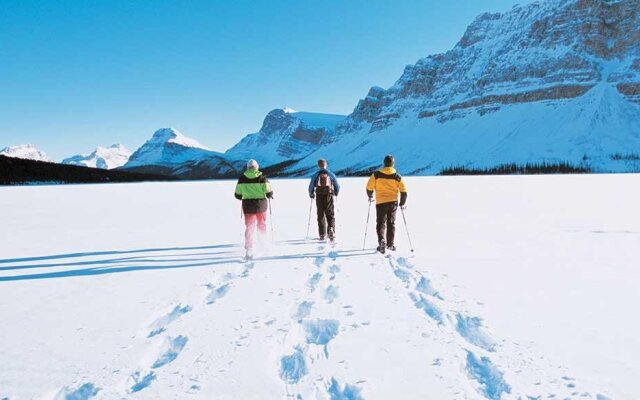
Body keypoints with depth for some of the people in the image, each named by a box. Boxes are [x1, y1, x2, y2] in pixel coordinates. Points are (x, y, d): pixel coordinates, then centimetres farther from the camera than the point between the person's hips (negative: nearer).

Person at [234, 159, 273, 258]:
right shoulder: (262, 178, -8)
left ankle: (249, 249, 0)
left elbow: (238, 195, 2)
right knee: (262, 225, 19)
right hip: (261, 205, 0)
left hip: (248, 206, 1)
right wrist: (270, 196, 16)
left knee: (249, 227, 9)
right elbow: (269, 193, -7)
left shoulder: (242, 179, -3)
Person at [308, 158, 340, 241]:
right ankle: (331, 229, -22)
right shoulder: (331, 174, 4)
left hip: (319, 197, 1)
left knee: (320, 215, 10)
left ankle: (322, 235, 9)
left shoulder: (315, 175, 3)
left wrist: (311, 194, 21)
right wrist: (336, 193, 24)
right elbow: (337, 186, 5)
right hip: (329, 196, -1)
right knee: (330, 215, 4)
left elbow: (311, 187, 2)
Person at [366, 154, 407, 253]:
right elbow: (403, 191, 2)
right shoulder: (397, 176, -1)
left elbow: (369, 187, -2)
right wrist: (402, 203, 14)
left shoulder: (376, 174, -5)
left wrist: (370, 196, 18)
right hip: (393, 202, 2)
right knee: (391, 223, 14)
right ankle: (390, 244, 20)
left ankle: (381, 241, -16)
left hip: (381, 202, -2)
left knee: (381, 223, 5)